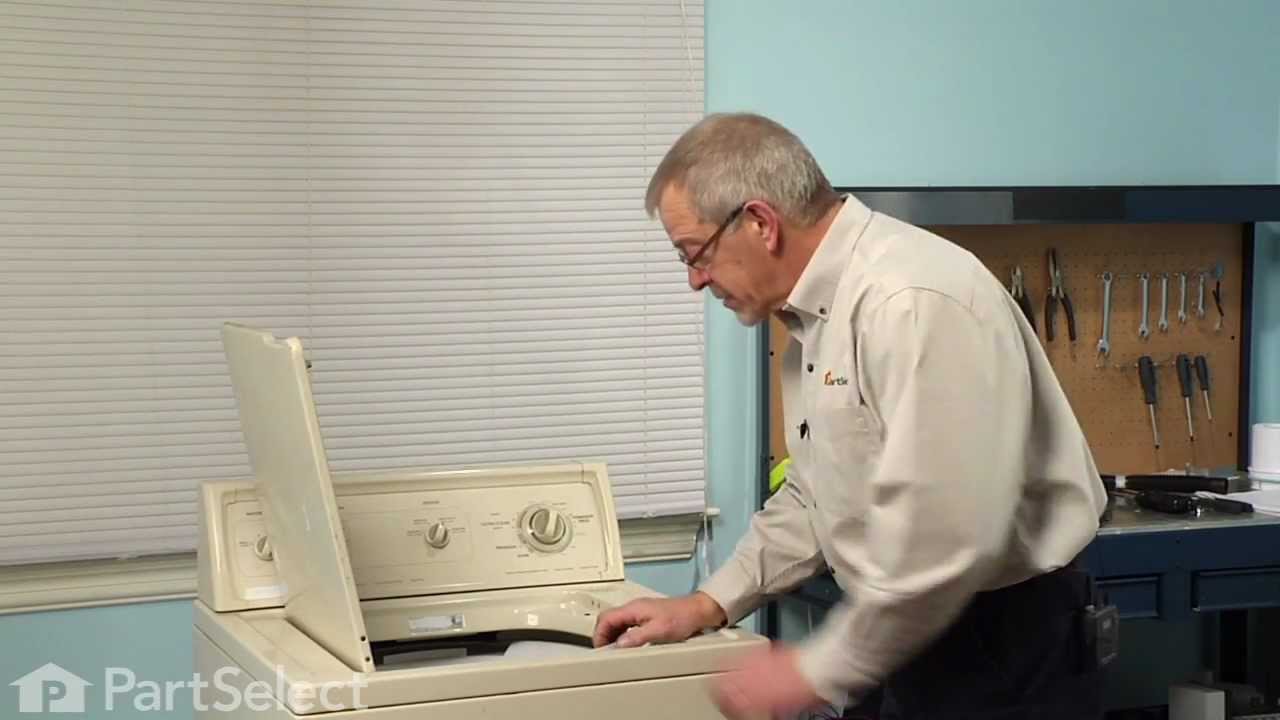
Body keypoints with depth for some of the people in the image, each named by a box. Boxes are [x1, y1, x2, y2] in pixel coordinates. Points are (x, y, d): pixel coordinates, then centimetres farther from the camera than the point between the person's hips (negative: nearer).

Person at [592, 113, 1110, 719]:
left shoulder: (914, 303, -25)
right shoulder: (822, 316, 8)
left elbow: (944, 538, -30)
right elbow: (819, 496, 20)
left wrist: (819, 670, -20)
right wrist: (710, 603, 12)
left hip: (1002, 656, -9)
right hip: (919, 642, 9)